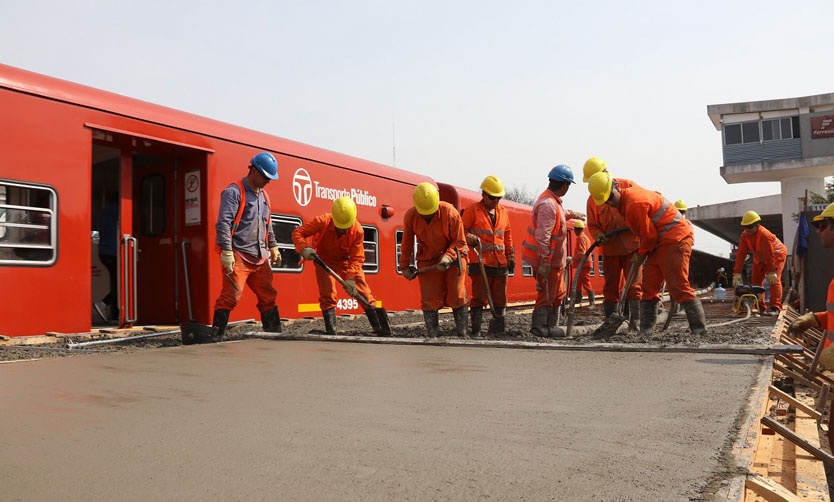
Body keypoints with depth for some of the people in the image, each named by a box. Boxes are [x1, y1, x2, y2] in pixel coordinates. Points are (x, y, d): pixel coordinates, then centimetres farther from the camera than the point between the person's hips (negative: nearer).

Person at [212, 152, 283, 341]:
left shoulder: (264, 195, 19)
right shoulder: (234, 192, -7)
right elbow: (223, 223, -15)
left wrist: (273, 247, 24)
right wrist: (226, 251, -21)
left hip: (260, 257, 8)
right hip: (238, 256, -8)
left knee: (268, 296, 12)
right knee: (231, 296, -12)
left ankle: (274, 333, 23)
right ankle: (216, 336, -6)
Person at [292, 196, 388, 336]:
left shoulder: (358, 230, -27)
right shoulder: (322, 222, -28)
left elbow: (357, 258, -25)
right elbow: (298, 232, -25)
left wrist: (350, 278, -37)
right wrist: (304, 248, -45)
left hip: (346, 260, 1)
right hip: (324, 260, 0)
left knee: (363, 292, -4)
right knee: (327, 294, -8)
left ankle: (378, 328, 3)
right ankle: (331, 331, 0)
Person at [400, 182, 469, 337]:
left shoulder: (450, 213, -21)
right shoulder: (410, 216, -12)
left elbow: (459, 241, -13)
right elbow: (407, 243, 2)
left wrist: (448, 256, -28)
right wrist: (404, 266, 6)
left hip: (453, 257, -2)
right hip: (427, 260, 2)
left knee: (457, 297, -1)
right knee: (429, 299, -1)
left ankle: (463, 334, 9)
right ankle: (433, 335, 7)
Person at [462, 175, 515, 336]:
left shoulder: (503, 212, 15)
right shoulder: (472, 210, -1)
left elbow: (508, 236, 20)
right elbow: (462, 231, -2)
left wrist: (510, 256, 16)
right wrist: (470, 238, -21)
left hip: (500, 263, 6)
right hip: (480, 262, -6)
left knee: (500, 299, 9)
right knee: (479, 298, -4)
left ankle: (496, 331, 18)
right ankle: (475, 331, 3)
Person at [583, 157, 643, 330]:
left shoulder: (627, 186, -4)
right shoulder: (592, 199, 5)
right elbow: (592, 225, 9)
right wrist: (598, 234, -13)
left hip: (632, 245, -3)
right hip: (610, 249, 3)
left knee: (634, 285, -4)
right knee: (610, 287, 7)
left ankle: (635, 323, -2)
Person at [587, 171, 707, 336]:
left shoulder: (635, 203, -22)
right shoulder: (625, 200, 9)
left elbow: (649, 235, -16)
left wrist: (641, 253, -1)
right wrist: (643, 253, 13)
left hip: (675, 239, -10)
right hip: (661, 242, 10)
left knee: (679, 287, -11)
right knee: (649, 287, 7)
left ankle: (700, 329, -4)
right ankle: (645, 331, 10)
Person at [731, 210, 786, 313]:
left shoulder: (765, 235, -35)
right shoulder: (744, 236, -17)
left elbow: (770, 255, -34)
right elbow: (740, 254, -21)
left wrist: (772, 272, -33)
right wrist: (737, 273, -27)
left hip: (777, 255, -7)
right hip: (760, 258, 7)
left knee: (774, 280, -19)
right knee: (755, 279, 3)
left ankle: (775, 307, -20)